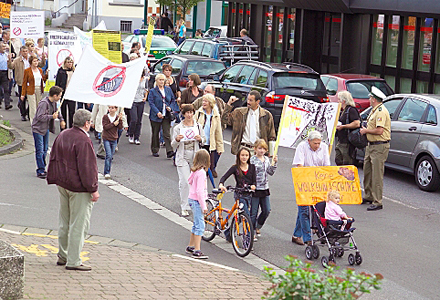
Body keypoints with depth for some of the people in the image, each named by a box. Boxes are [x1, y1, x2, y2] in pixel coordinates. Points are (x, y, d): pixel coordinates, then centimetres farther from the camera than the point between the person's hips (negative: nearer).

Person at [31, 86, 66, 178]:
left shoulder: (53, 102, 4)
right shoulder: (44, 103, -24)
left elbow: (56, 111, 25)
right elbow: (40, 117, -30)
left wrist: (61, 120, 12)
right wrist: (52, 117, -26)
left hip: (46, 129, 9)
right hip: (38, 129, -9)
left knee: (45, 150, 14)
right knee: (40, 151, -8)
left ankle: (42, 169, 25)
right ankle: (40, 171, -4)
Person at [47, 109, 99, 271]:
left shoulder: (62, 135, 7)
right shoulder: (83, 141, -20)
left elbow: (53, 159, 15)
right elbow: (87, 167, -20)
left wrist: (54, 179, 23)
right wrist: (93, 189, -14)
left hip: (62, 185, 9)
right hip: (78, 188, -9)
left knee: (64, 222, 18)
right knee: (78, 224, -2)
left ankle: (62, 256, 27)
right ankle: (73, 261, 1)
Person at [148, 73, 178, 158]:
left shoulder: (168, 90, 11)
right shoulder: (152, 91, -1)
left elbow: (173, 100, 16)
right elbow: (151, 103, -9)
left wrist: (170, 108, -3)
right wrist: (157, 112, -20)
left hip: (166, 116, 2)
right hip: (156, 116, -2)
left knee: (167, 134, -6)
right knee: (155, 134, 8)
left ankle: (169, 151, -13)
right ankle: (155, 151, 20)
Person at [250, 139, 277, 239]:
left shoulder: (266, 159, 10)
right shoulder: (252, 160, -10)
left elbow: (271, 172, 11)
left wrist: (274, 163, 0)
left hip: (264, 189, 6)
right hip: (255, 189, -6)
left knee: (267, 210, 7)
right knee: (253, 212, 1)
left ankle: (257, 227, 27)